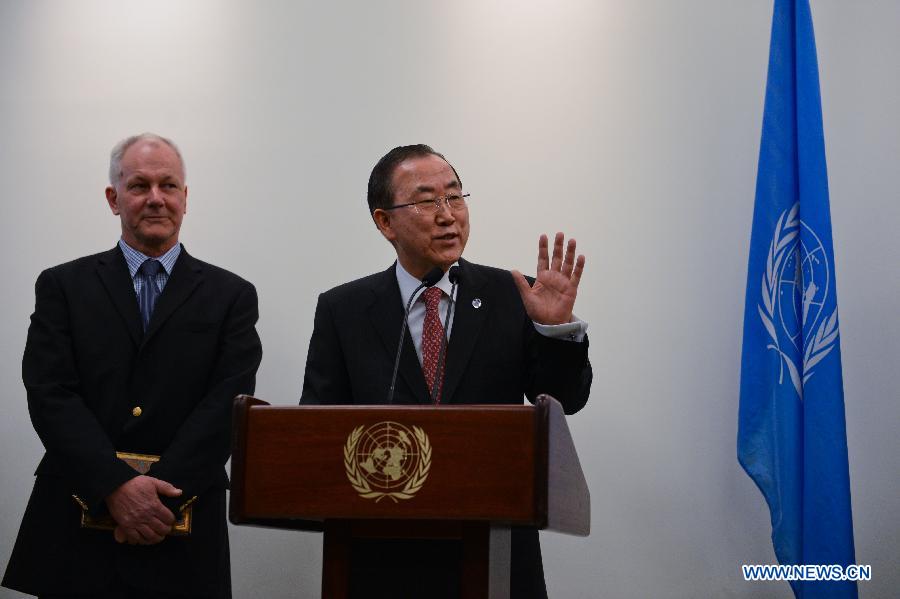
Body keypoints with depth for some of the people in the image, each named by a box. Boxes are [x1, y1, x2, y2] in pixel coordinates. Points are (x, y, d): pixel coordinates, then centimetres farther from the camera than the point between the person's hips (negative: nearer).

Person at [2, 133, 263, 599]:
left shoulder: (231, 295, 6)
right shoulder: (62, 286, 7)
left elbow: (229, 402, -4)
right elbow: (50, 394, -4)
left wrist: (162, 493, -15)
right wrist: (116, 488, -16)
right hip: (76, 533, 0)